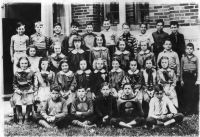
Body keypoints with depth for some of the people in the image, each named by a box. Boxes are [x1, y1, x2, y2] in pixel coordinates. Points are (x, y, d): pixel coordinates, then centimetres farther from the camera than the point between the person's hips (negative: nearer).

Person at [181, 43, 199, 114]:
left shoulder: (195, 58, 3)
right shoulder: (183, 58, 7)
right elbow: (181, 69, 10)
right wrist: (181, 80, 6)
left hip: (193, 76, -1)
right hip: (185, 76, 1)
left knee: (194, 95, -1)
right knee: (186, 94, 3)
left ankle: (194, 111, 9)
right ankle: (186, 110, 13)